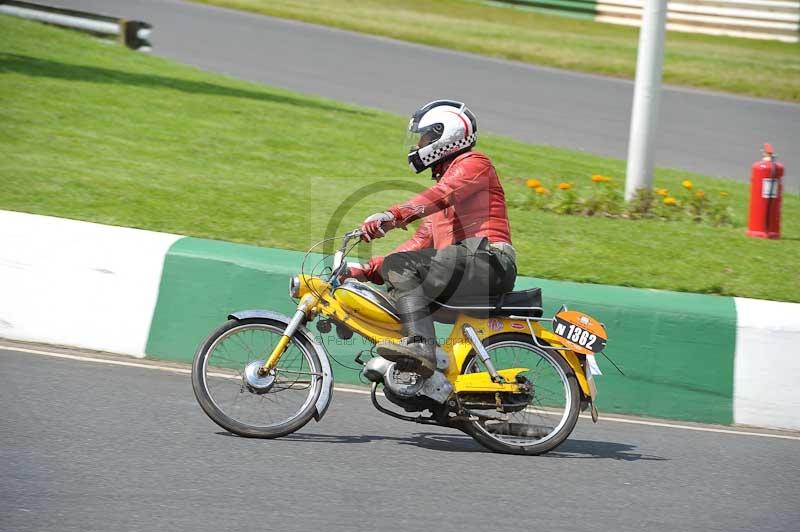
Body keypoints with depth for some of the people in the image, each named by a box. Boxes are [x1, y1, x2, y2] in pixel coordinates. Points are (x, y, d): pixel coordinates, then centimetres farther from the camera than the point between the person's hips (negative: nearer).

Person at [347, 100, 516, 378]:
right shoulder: (443, 179, 34)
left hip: (485, 257, -9)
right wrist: (368, 269, 16)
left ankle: (420, 345, -41)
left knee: (399, 267, -24)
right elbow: (421, 241, 26)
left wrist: (393, 215, -34)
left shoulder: (472, 163, 5)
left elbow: (445, 194, -18)